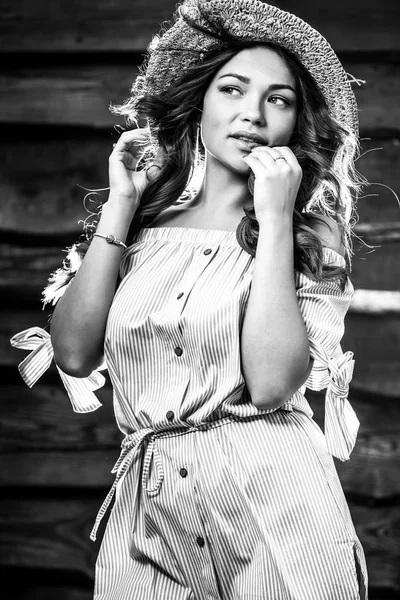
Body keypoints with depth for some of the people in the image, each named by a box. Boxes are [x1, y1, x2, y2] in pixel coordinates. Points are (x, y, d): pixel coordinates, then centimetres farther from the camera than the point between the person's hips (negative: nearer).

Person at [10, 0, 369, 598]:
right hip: (143, 500, 2)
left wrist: (274, 220, -12)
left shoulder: (312, 236, 0)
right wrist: (121, 205, -2)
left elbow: (271, 384, -15)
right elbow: (74, 354, -5)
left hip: (275, 502, -2)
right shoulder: (141, 223, 7)